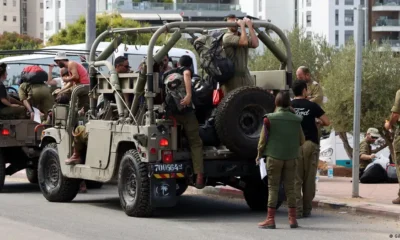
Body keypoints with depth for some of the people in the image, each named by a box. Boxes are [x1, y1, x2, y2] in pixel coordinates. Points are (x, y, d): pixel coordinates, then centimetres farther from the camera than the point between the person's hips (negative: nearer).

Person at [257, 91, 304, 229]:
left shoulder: (269, 119, -8)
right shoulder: (296, 120, 2)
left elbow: (263, 139, -4)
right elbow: (301, 140, 8)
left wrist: (259, 154, 11)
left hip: (274, 157, -3)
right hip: (291, 157, 3)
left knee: (273, 188, 1)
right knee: (290, 188, 10)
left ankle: (270, 219, -1)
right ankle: (292, 219, 10)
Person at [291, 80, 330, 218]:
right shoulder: (312, 106, 1)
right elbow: (326, 122, 0)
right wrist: (318, 122, 21)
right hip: (311, 144, 0)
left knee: (296, 179, 1)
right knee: (309, 178, 7)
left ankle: (297, 210, -5)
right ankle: (307, 210, 10)